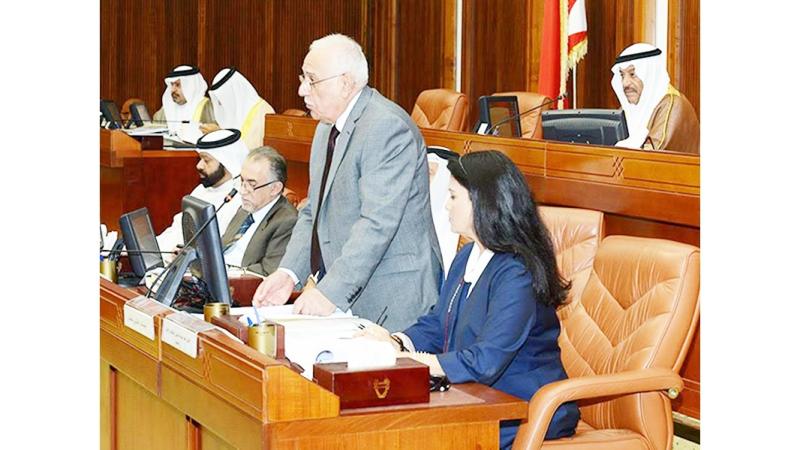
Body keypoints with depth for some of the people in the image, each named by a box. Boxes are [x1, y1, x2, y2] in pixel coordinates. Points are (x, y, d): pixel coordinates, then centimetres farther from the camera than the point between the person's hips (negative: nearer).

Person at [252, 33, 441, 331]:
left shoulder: (388, 128, -17)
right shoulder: (328, 127, 14)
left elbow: (377, 223, -24)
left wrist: (331, 292, -28)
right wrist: (289, 273, 1)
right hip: (339, 297, 8)